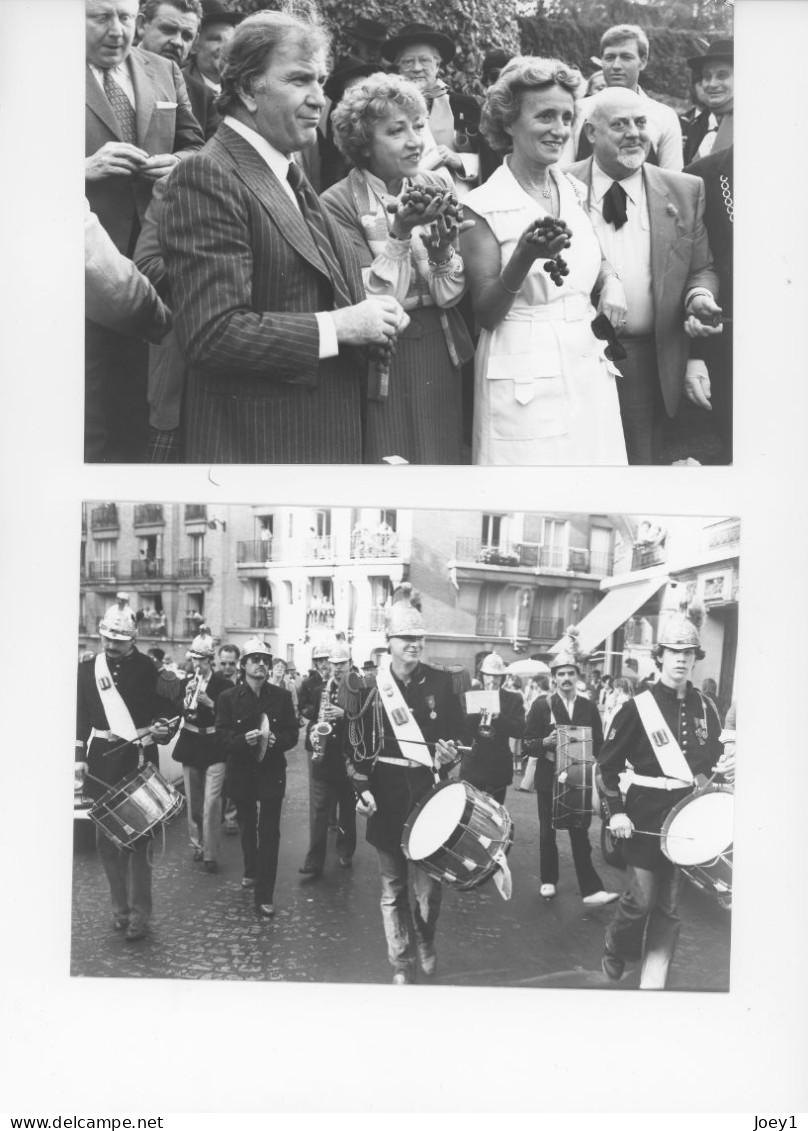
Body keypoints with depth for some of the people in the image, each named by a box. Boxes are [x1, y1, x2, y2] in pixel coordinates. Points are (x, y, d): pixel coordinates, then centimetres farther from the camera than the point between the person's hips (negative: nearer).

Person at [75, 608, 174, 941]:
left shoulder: (146, 668, -3)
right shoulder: (88, 669, 7)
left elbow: (161, 710, 1)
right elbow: (82, 716, 10)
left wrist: (161, 728, -20)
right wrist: (79, 756, 3)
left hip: (138, 758, -4)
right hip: (102, 759, 4)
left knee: (137, 839, -2)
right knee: (105, 839, 8)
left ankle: (139, 915, 4)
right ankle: (120, 907, 21)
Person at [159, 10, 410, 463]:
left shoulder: (290, 176, 15)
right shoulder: (207, 176, -14)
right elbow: (211, 334, -23)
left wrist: (373, 316, 3)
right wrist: (338, 327, -20)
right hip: (259, 445, -9)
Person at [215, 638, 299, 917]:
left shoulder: (282, 696, 0)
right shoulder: (228, 698, -3)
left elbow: (292, 734, 0)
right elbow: (222, 737, -8)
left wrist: (276, 739, -21)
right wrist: (244, 739, -27)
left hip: (272, 772, -1)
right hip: (241, 773, 1)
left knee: (269, 832, -5)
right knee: (247, 828, 18)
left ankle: (265, 896, -2)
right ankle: (251, 871, 44)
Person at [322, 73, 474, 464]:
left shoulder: (435, 188, 4)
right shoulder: (338, 203, -9)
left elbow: (449, 296, 0)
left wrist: (443, 250, -19)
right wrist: (400, 234, -24)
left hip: (441, 362, 4)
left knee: (443, 459, 11)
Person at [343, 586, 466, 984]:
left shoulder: (440, 683, 1)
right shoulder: (370, 688, 0)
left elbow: (459, 733, 10)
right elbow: (356, 744, 1)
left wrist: (449, 753, -10)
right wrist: (361, 788, -8)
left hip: (429, 796, 0)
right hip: (386, 800, 0)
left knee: (428, 884, 1)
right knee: (393, 888, 9)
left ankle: (425, 939, 32)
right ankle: (402, 962, 24)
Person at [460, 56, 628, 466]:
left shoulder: (573, 191, 9)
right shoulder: (483, 206, -8)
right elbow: (486, 314, -9)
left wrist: (611, 281, 3)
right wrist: (524, 257, -25)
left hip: (589, 367, 6)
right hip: (526, 382, -5)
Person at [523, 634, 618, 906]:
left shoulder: (589, 707, 3)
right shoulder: (542, 705, -3)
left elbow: (599, 744, 7)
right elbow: (528, 743, -5)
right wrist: (546, 742, -23)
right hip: (549, 779, -1)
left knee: (580, 834, -1)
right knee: (547, 832, 11)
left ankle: (591, 889, -2)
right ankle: (548, 880, 26)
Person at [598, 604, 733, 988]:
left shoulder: (704, 707, 4)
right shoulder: (637, 707, -9)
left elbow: (713, 756, 15)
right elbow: (608, 763, -5)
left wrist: (726, 764, -7)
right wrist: (615, 811, -12)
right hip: (645, 814, -4)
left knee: (669, 904, 6)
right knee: (641, 898, 1)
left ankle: (653, 980, 16)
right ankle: (614, 953, 30)